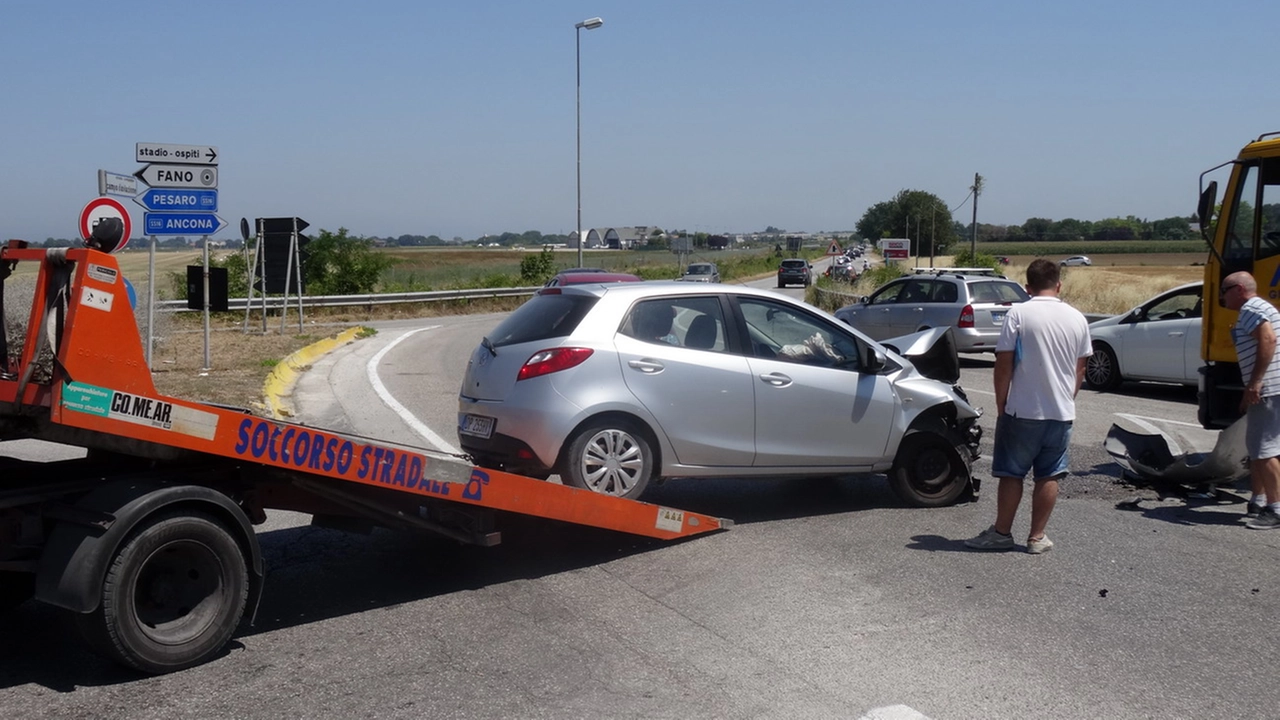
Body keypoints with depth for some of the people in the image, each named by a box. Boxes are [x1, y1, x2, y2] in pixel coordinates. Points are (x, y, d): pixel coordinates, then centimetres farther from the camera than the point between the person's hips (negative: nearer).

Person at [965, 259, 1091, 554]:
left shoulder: (1018, 314, -11)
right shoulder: (1077, 318, 3)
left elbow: (1004, 364, -11)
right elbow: (1080, 369, 10)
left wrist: (1001, 405, 0)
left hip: (1022, 411, -4)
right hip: (1062, 413, 4)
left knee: (1011, 474, 6)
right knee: (1049, 476, 10)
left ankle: (1001, 533, 13)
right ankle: (1037, 537, 14)